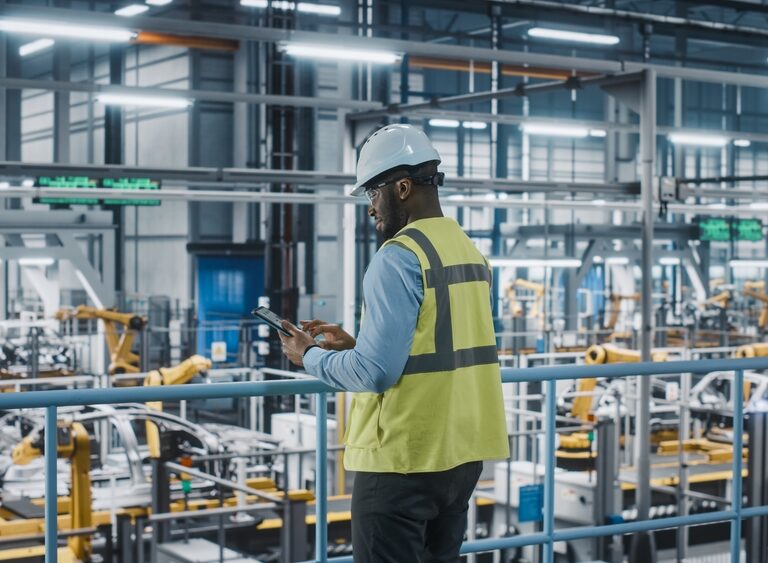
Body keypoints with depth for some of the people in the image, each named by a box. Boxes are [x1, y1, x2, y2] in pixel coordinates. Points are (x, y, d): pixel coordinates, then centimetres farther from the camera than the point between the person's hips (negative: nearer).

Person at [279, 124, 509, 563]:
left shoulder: (399, 257, -15)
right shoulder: (470, 251, 10)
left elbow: (374, 372, -20)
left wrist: (311, 356, -3)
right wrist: (355, 344, 16)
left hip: (405, 459, -8)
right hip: (462, 453, 8)